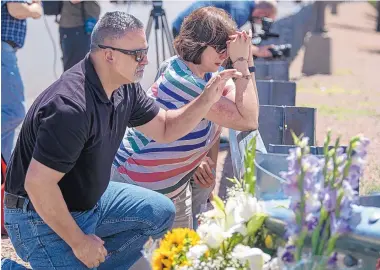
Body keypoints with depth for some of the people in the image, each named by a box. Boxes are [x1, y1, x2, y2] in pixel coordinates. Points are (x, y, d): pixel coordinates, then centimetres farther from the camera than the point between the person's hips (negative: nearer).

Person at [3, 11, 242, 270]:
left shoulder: (124, 88, -4)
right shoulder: (71, 107, -33)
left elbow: (165, 129, 11)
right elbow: (37, 184, -31)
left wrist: (207, 99, -8)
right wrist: (78, 241, -22)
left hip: (89, 201, 9)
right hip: (44, 218, -9)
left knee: (160, 212, 9)